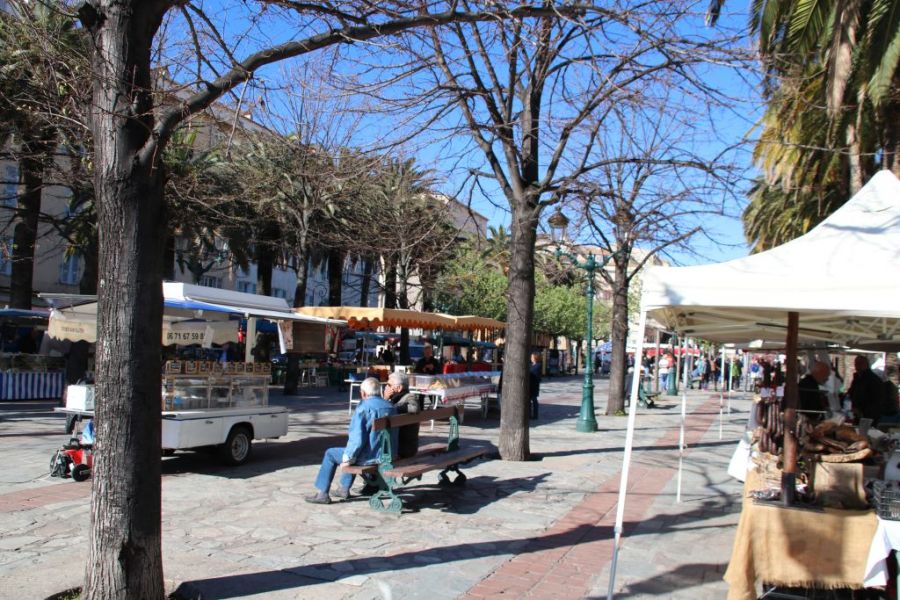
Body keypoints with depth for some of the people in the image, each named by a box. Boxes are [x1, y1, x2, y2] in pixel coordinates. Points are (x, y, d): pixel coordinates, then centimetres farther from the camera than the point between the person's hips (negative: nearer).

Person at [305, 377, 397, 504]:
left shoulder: (363, 408, -17)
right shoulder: (391, 407, 5)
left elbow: (357, 439, -22)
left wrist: (347, 459, -9)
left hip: (370, 457, -7)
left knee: (330, 454, 15)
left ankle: (322, 493, 20)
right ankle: (344, 488, 41)